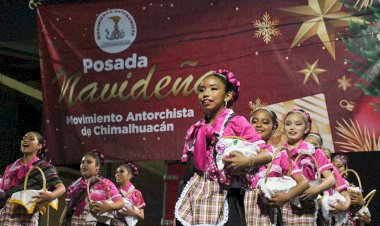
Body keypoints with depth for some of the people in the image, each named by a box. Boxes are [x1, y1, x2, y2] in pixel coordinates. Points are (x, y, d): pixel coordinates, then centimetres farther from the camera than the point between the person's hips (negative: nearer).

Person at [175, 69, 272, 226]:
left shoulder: (236, 123, -4)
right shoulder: (196, 129, 10)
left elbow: (267, 154, -9)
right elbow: (191, 165, 14)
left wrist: (247, 162, -28)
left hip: (223, 197, -4)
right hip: (195, 197, 4)